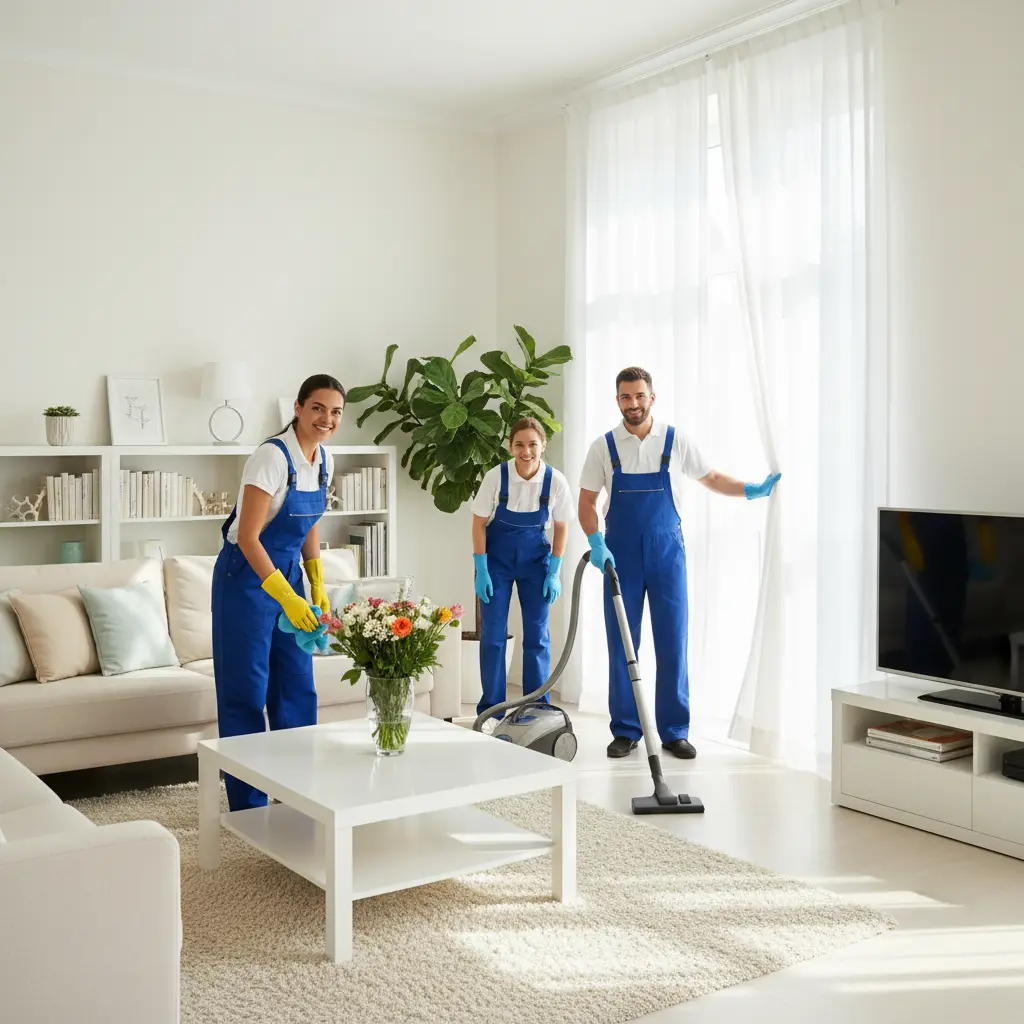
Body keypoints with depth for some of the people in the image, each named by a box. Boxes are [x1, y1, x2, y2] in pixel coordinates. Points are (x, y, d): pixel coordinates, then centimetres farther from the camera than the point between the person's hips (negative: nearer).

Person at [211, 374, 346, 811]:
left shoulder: (324, 460, 2)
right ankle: (247, 806, 12)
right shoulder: (272, 456, -21)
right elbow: (247, 537, -24)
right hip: (247, 578, -7)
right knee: (247, 692, 0)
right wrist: (286, 597, -29)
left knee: (298, 689, 10)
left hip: (288, 575, 7)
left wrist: (317, 586, 9)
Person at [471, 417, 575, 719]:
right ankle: (490, 710, 12)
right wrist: (481, 571, -12)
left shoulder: (556, 481, -16)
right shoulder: (496, 476, -19)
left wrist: (554, 573, -5)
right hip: (497, 557, -1)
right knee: (493, 634, 0)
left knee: (537, 634, 4)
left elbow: (561, 528, -3)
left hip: (535, 558, 1)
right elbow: (479, 524, -10)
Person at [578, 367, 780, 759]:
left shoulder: (676, 442, 0)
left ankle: (674, 731, 11)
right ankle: (625, 731, 13)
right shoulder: (603, 447, 0)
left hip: (667, 553, 0)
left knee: (672, 642, 1)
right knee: (621, 643, 3)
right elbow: (586, 502, 2)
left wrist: (752, 490, -3)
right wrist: (596, 543, -13)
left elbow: (711, 478, 12)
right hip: (620, 554, 0)